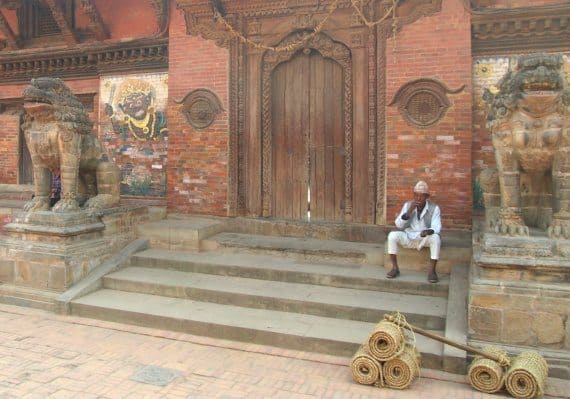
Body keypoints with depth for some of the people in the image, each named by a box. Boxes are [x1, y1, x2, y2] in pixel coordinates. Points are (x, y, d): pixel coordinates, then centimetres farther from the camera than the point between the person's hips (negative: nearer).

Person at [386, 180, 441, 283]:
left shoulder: (434, 208, -9)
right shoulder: (408, 205, -3)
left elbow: (436, 228, -16)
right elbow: (399, 225, -9)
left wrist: (428, 231, -40)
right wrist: (409, 211, -23)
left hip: (425, 239, -2)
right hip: (408, 237, 2)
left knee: (435, 238, -34)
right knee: (392, 235, -25)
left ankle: (432, 271, -22)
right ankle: (395, 268, -16)